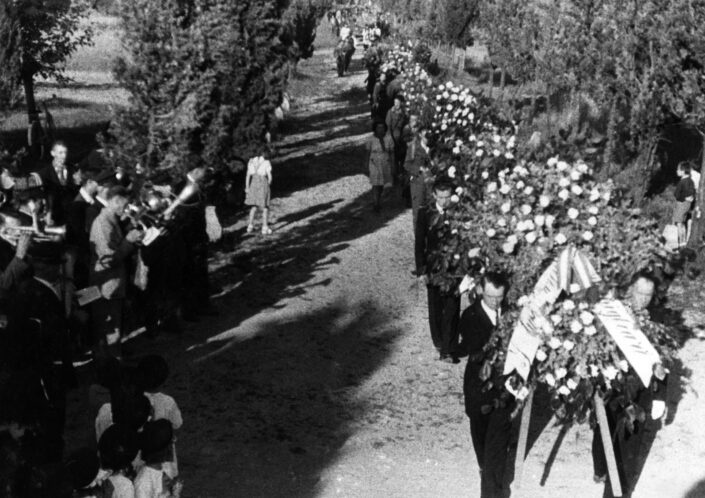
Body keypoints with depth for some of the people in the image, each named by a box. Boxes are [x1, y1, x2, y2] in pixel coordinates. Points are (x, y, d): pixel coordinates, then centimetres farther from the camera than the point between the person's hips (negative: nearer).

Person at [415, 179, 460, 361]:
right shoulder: (425, 214, -6)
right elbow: (419, 244, -3)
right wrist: (421, 271, -7)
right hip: (433, 268, 1)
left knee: (451, 310, -1)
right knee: (435, 309, 13)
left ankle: (448, 349, 5)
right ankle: (438, 342, 32)